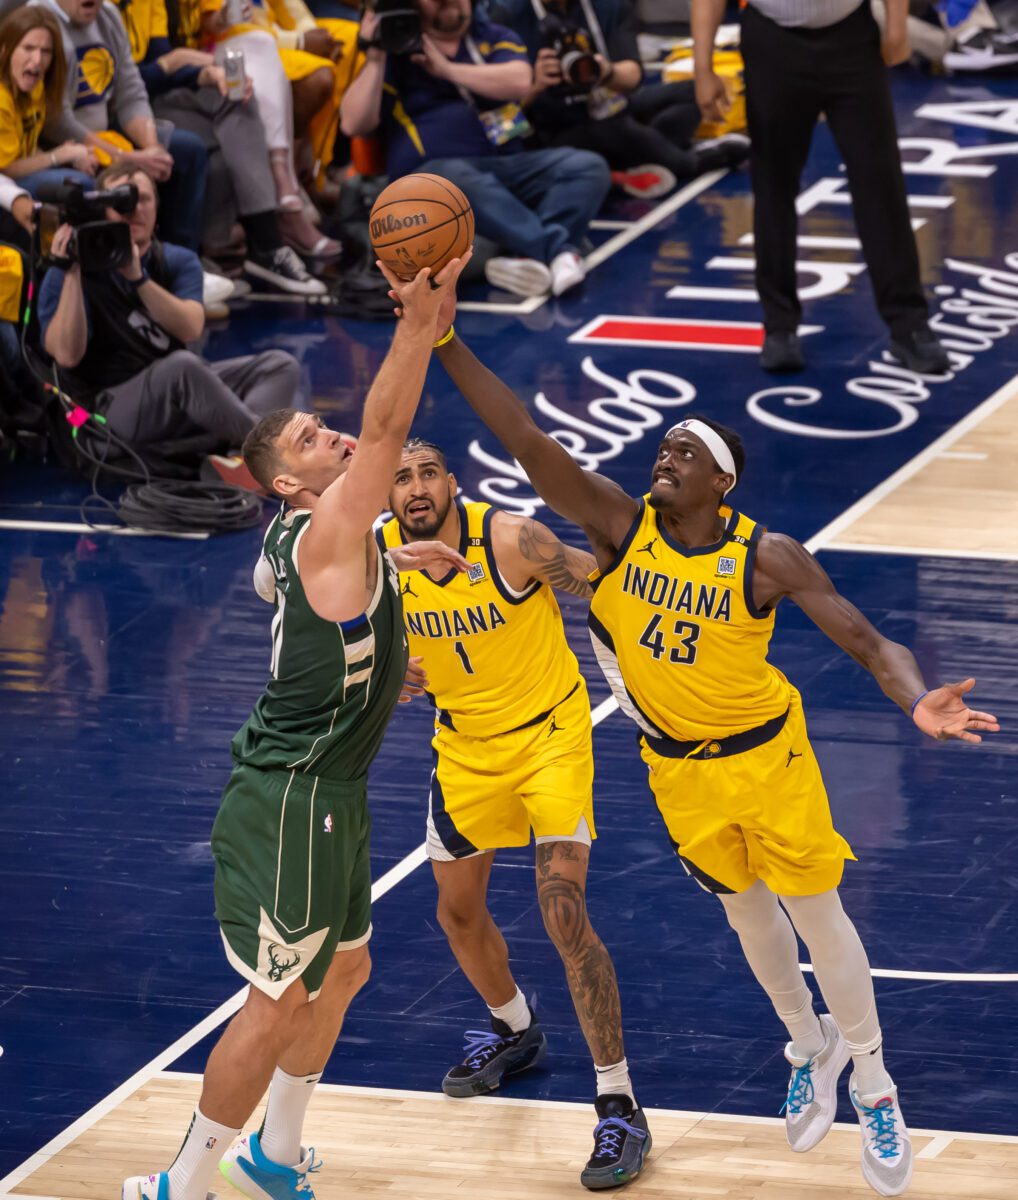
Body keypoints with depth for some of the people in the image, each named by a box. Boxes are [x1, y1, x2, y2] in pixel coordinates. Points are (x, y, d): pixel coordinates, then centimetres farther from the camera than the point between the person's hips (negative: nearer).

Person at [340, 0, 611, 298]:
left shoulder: (494, 38, 16)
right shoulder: (394, 51, 9)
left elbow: (519, 81, -6)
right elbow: (354, 125, -2)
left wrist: (447, 69, -6)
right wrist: (375, 57, -9)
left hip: (507, 166, 4)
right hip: (430, 173, -4)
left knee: (588, 167, -19)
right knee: (458, 179, -40)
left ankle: (526, 255, -42)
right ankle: (556, 250, -44)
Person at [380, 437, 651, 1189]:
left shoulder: (513, 542, -27)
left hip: (549, 733, -5)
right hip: (466, 744, 6)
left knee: (565, 915, -17)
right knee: (458, 911, 18)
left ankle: (621, 1110, -10)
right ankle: (515, 1032, 50)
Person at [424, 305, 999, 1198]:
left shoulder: (765, 556, -23)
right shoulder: (622, 525, -17)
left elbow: (866, 640, -25)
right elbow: (530, 446, -27)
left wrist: (917, 701, -47)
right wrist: (447, 345, -39)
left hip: (765, 754, -3)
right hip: (677, 764, 3)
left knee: (814, 911, 5)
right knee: (745, 909, 20)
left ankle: (873, 1085, 23)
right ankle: (810, 1047, 43)